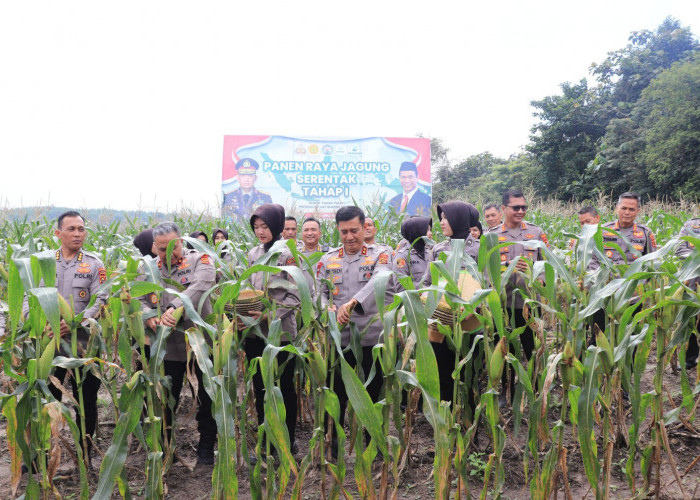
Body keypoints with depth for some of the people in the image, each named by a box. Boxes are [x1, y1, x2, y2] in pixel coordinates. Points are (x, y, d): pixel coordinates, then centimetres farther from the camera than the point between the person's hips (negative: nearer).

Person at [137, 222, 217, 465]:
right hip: (168, 345, 3)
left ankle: (206, 447, 25)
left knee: (207, 397, 9)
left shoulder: (199, 260, -7)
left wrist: (174, 307, -39)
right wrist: (149, 318, -18)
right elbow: (138, 299, 4)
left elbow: (200, 286, -27)